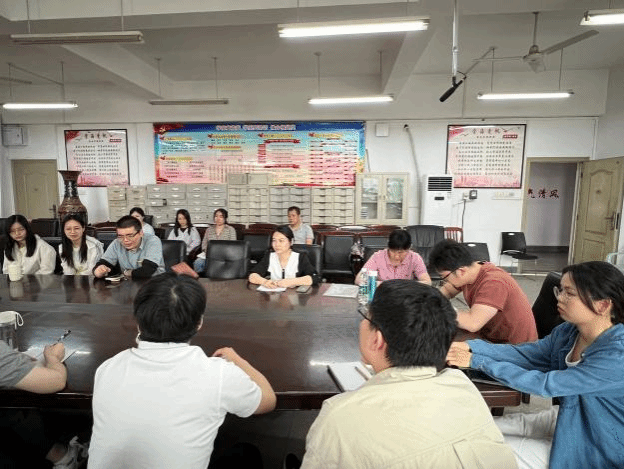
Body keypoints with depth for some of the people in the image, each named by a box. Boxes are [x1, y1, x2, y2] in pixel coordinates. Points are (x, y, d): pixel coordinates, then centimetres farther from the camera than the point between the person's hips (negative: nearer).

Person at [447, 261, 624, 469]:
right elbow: (524, 353, -9)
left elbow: (545, 384, -32)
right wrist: (469, 347, -24)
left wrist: (477, 362, -28)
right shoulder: (569, 332, -8)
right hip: (568, 419, 6)